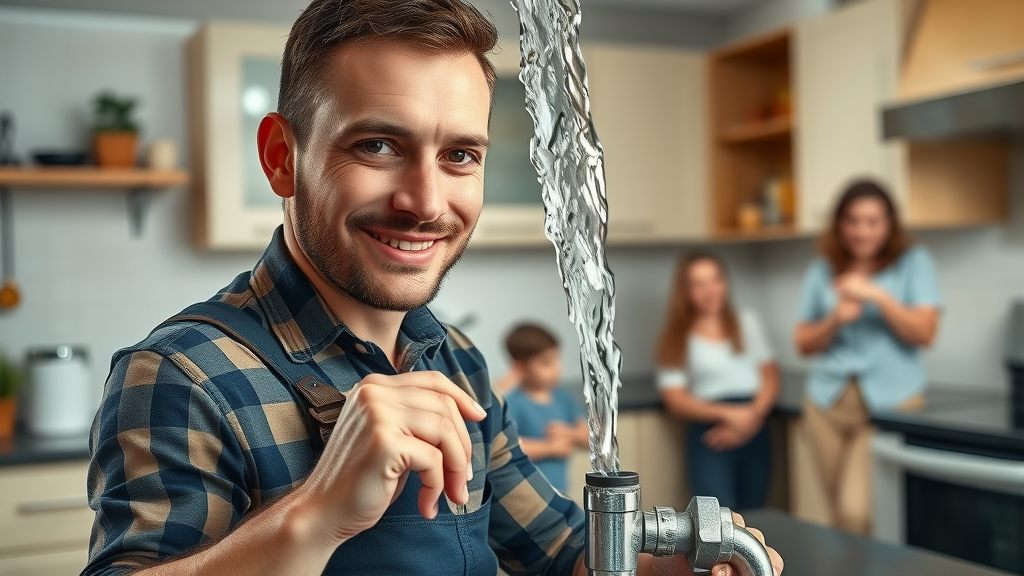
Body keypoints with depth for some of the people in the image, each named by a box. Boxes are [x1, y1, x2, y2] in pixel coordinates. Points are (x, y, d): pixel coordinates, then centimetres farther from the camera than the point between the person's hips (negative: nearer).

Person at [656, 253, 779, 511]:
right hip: (709, 438, -3)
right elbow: (675, 401, -2)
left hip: (754, 435, 3)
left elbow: (770, 378, 10)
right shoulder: (676, 340, 5)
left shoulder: (747, 323, 15)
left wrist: (753, 414, -10)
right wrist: (727, 413, -15)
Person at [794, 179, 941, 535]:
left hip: (890, 402, -3)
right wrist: (836, 319, -10)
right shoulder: (822, 271, 10)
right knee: (842, 517, 7)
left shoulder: (913, 263, 3)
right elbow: (804, 343, 9)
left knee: (858, 514, -15)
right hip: (829, 403, 3)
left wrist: (878, 296, -17)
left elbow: (925, 333, -6)